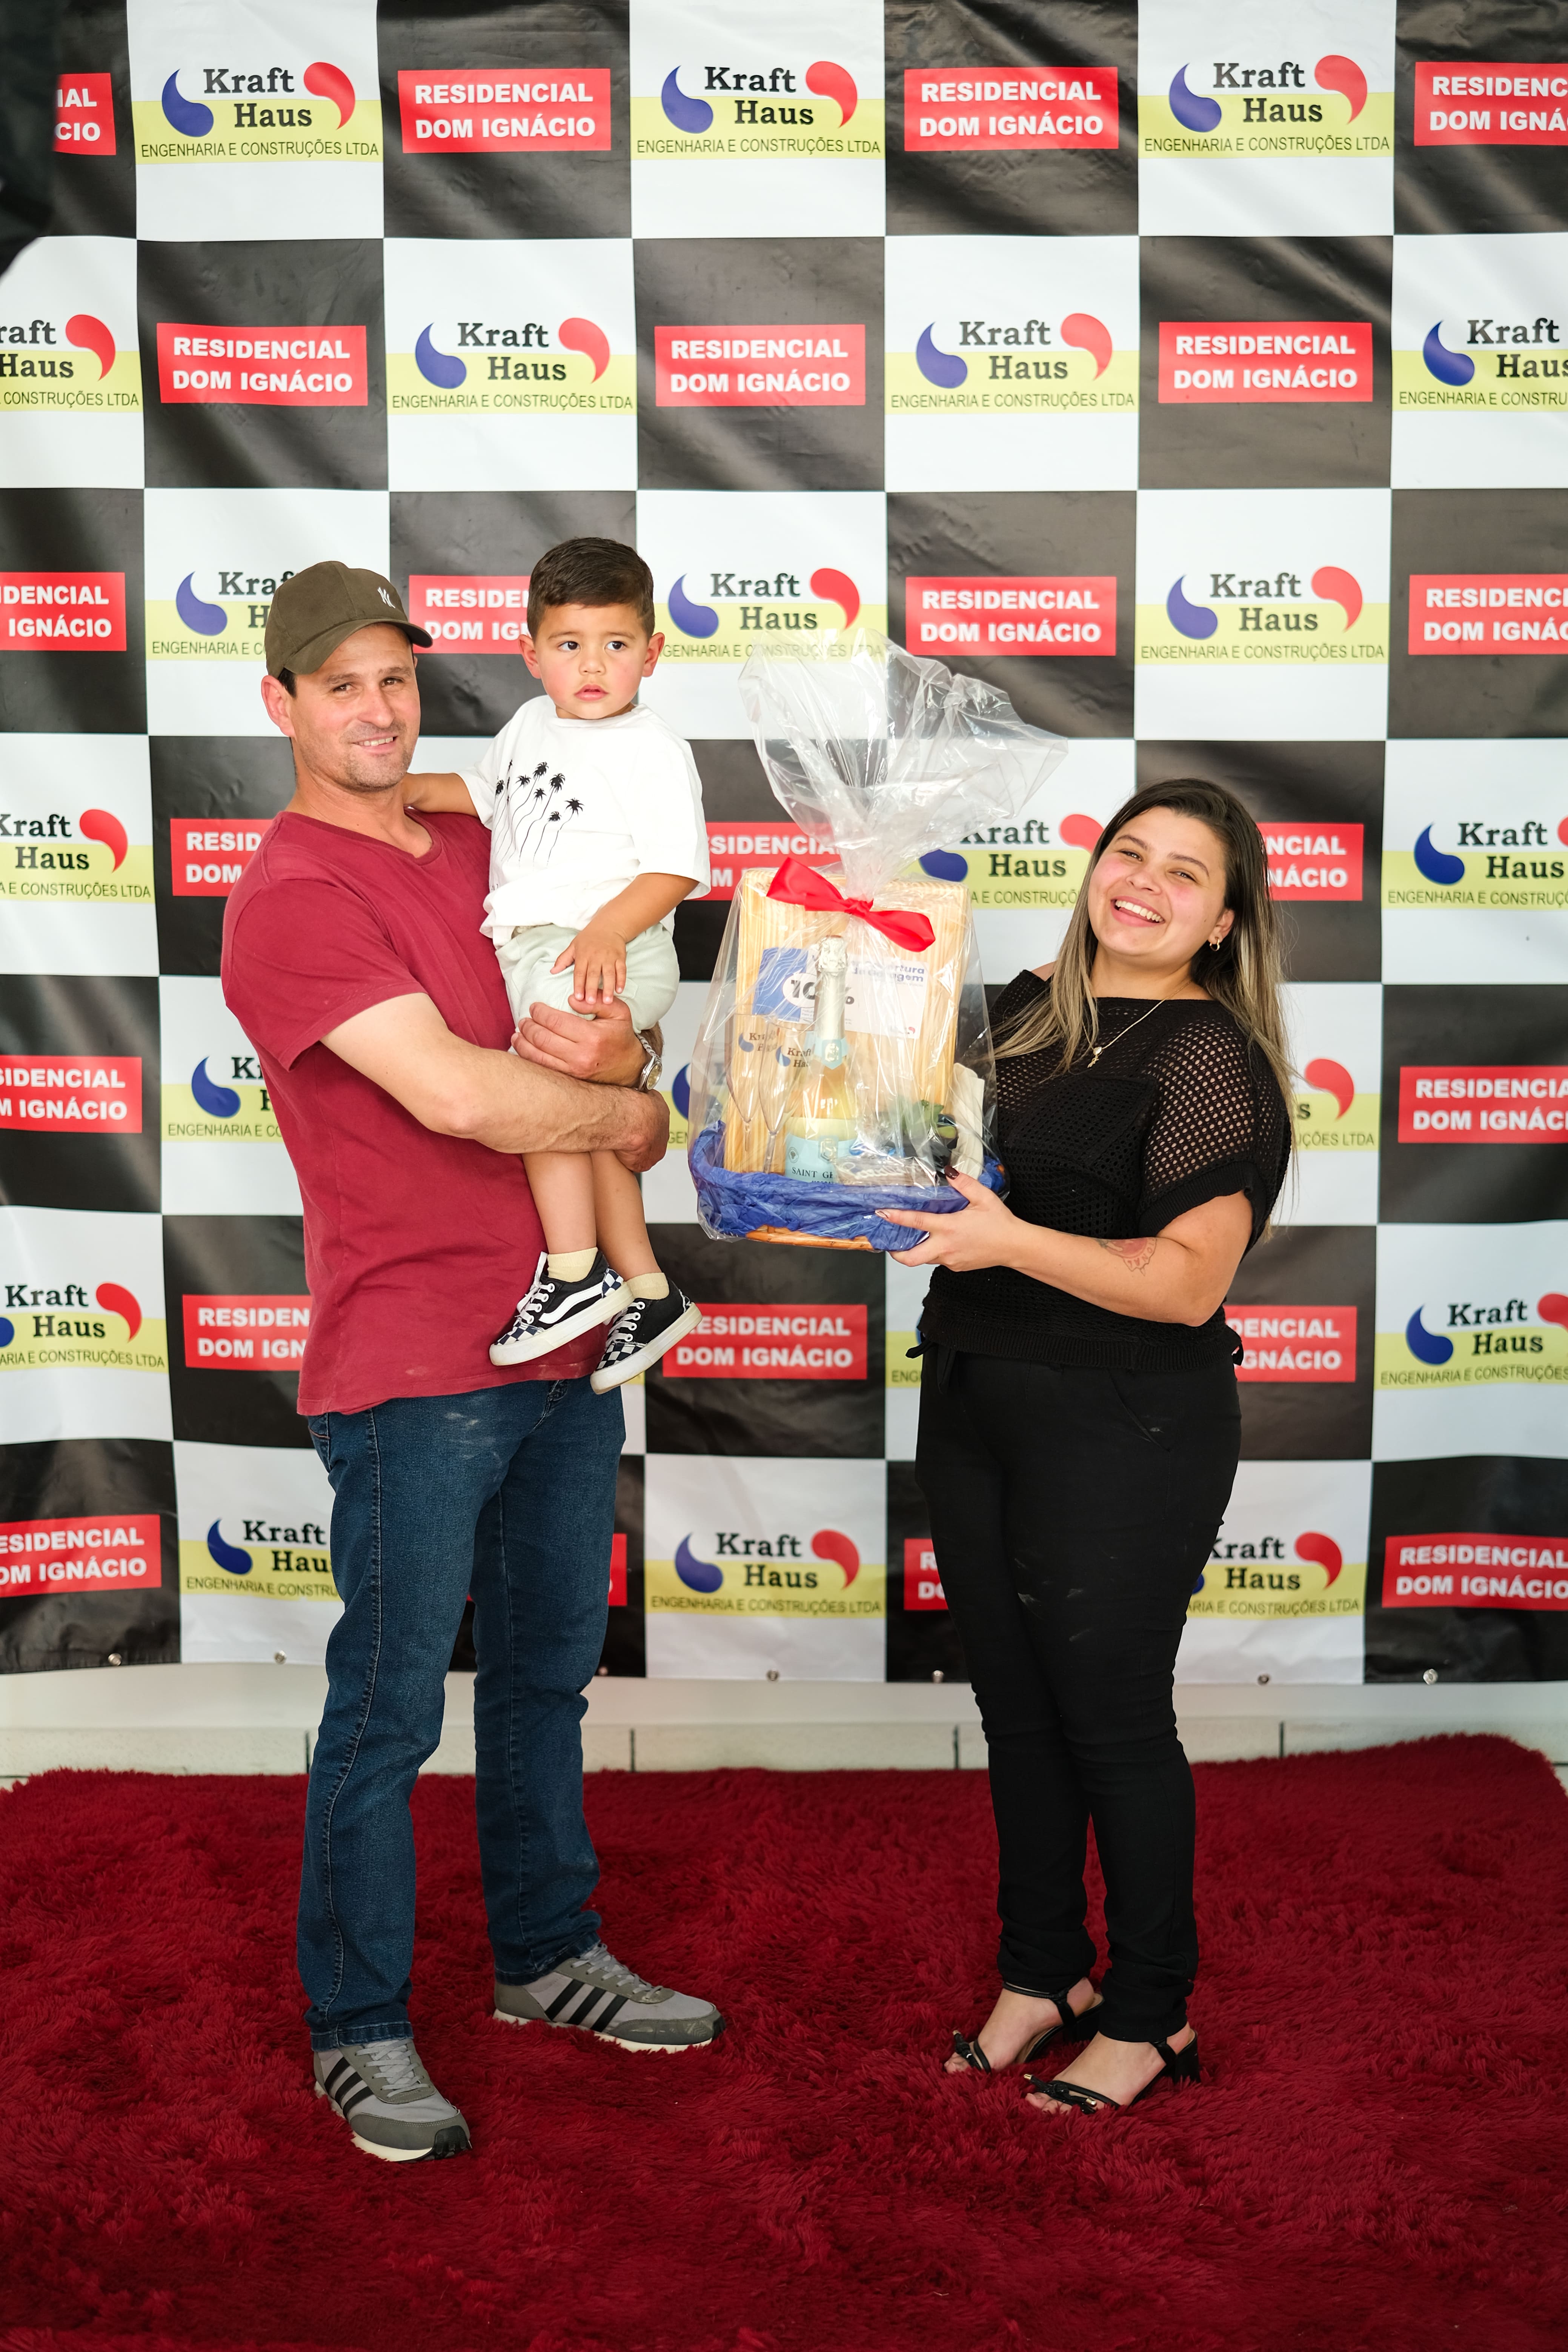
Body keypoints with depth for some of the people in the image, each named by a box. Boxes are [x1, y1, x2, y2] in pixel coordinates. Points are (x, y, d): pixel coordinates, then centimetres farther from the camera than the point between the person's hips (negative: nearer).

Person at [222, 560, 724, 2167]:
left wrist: (612, 1052, -8)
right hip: (411, 1367, -8)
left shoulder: (480, 853, 13)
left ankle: (547, 1958, 36)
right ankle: (358, 2031, 19)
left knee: (546, 1672, 19)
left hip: (562, 1341, 8)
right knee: (389, 1709, 3)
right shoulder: (291, 895, -13)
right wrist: (629, 1113, -7)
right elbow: (455, 1094, -22)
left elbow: (618, 1040, 16)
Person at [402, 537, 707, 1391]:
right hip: (531, 950, 8)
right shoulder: (532, 725, 16)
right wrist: (416, 790, 16)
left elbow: (678, 865, -13)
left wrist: (608, 929, -25)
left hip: (606, 953, -8)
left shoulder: (651, 749, -7)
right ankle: (647, 1290, 21)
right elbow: (484, 791, 33)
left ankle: (575, 1273, -20)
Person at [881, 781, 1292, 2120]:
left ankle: (1149, 2018, 23)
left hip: (1124, 1433, -7)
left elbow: (1190, 1281, -20)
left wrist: (1011, 1241, -27)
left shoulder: (1209, 1059, -13)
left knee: (1113, 1720, 5)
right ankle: (1043, 1975, 33)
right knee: (1016, 1708, 16)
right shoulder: (1020, 1012, 8)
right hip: (973, 1406, 7)